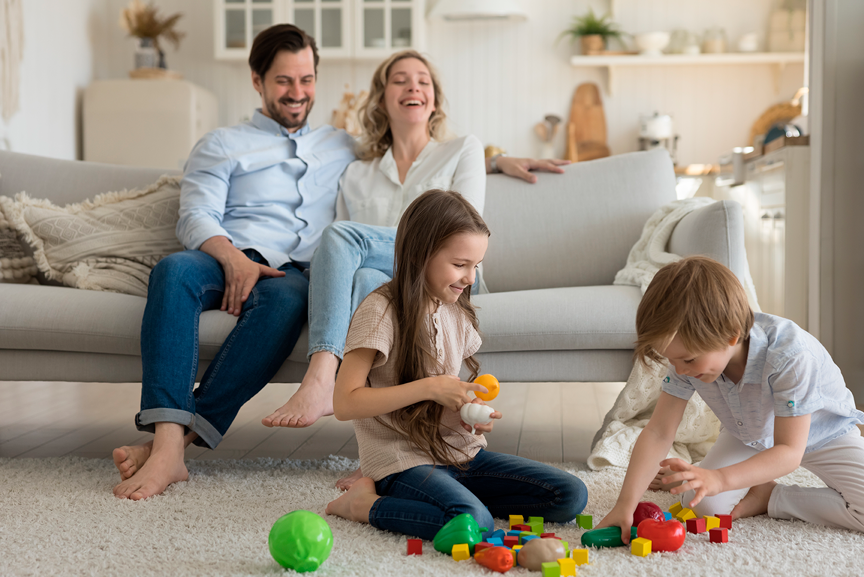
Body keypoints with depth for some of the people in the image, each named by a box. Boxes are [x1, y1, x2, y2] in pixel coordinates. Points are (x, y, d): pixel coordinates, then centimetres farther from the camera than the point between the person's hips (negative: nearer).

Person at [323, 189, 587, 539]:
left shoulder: (456, 311, 12)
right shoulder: (381, 310, -11)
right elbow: (345, 403, -18)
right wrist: (430, 386, -21)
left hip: (461, 454, 7)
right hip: (404, 462, -7)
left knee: (571, 497, -5)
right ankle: (367, 504, -10)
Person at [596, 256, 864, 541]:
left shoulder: (791, 356, -43)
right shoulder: (690, 352, -28)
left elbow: (789, 451, -43)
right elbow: (658, 433, -24)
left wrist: (720, 479, -59)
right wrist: (626, 503, -35)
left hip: (823, 431, -3)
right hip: (750, 437, 3)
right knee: (702, 505, -18)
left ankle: (770, 497, -5)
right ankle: (760, 483, 10)